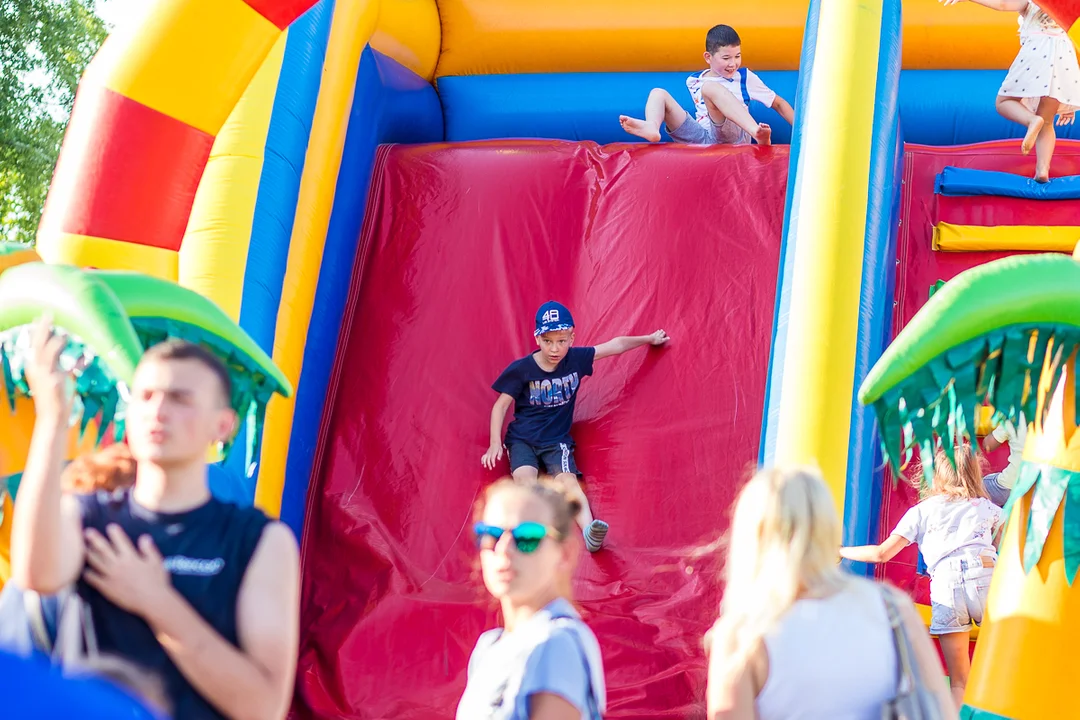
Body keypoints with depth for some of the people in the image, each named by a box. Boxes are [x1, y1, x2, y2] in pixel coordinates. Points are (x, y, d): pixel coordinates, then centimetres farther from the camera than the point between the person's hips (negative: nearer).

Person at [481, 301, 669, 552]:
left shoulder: (576, 359, -2)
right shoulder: (521, 369, -9)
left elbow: (615, 346, 11)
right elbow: (501, 405, -2)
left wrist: (650, 339, 22)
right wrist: (495, 443, -13)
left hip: (557, 441, 1)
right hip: (522, 439, -1)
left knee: (568, 479, -27)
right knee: (525, 479, -30)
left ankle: (590, 531, -52)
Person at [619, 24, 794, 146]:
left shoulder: (745, 77, 11)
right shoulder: (693, 81, 18)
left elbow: (778, 103, 13)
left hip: (731, 137, -4)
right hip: (701, 139, 4)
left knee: (711, 87, -28)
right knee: (658, 93, -3)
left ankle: (757, 133, -51)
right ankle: (651, 128, -40)